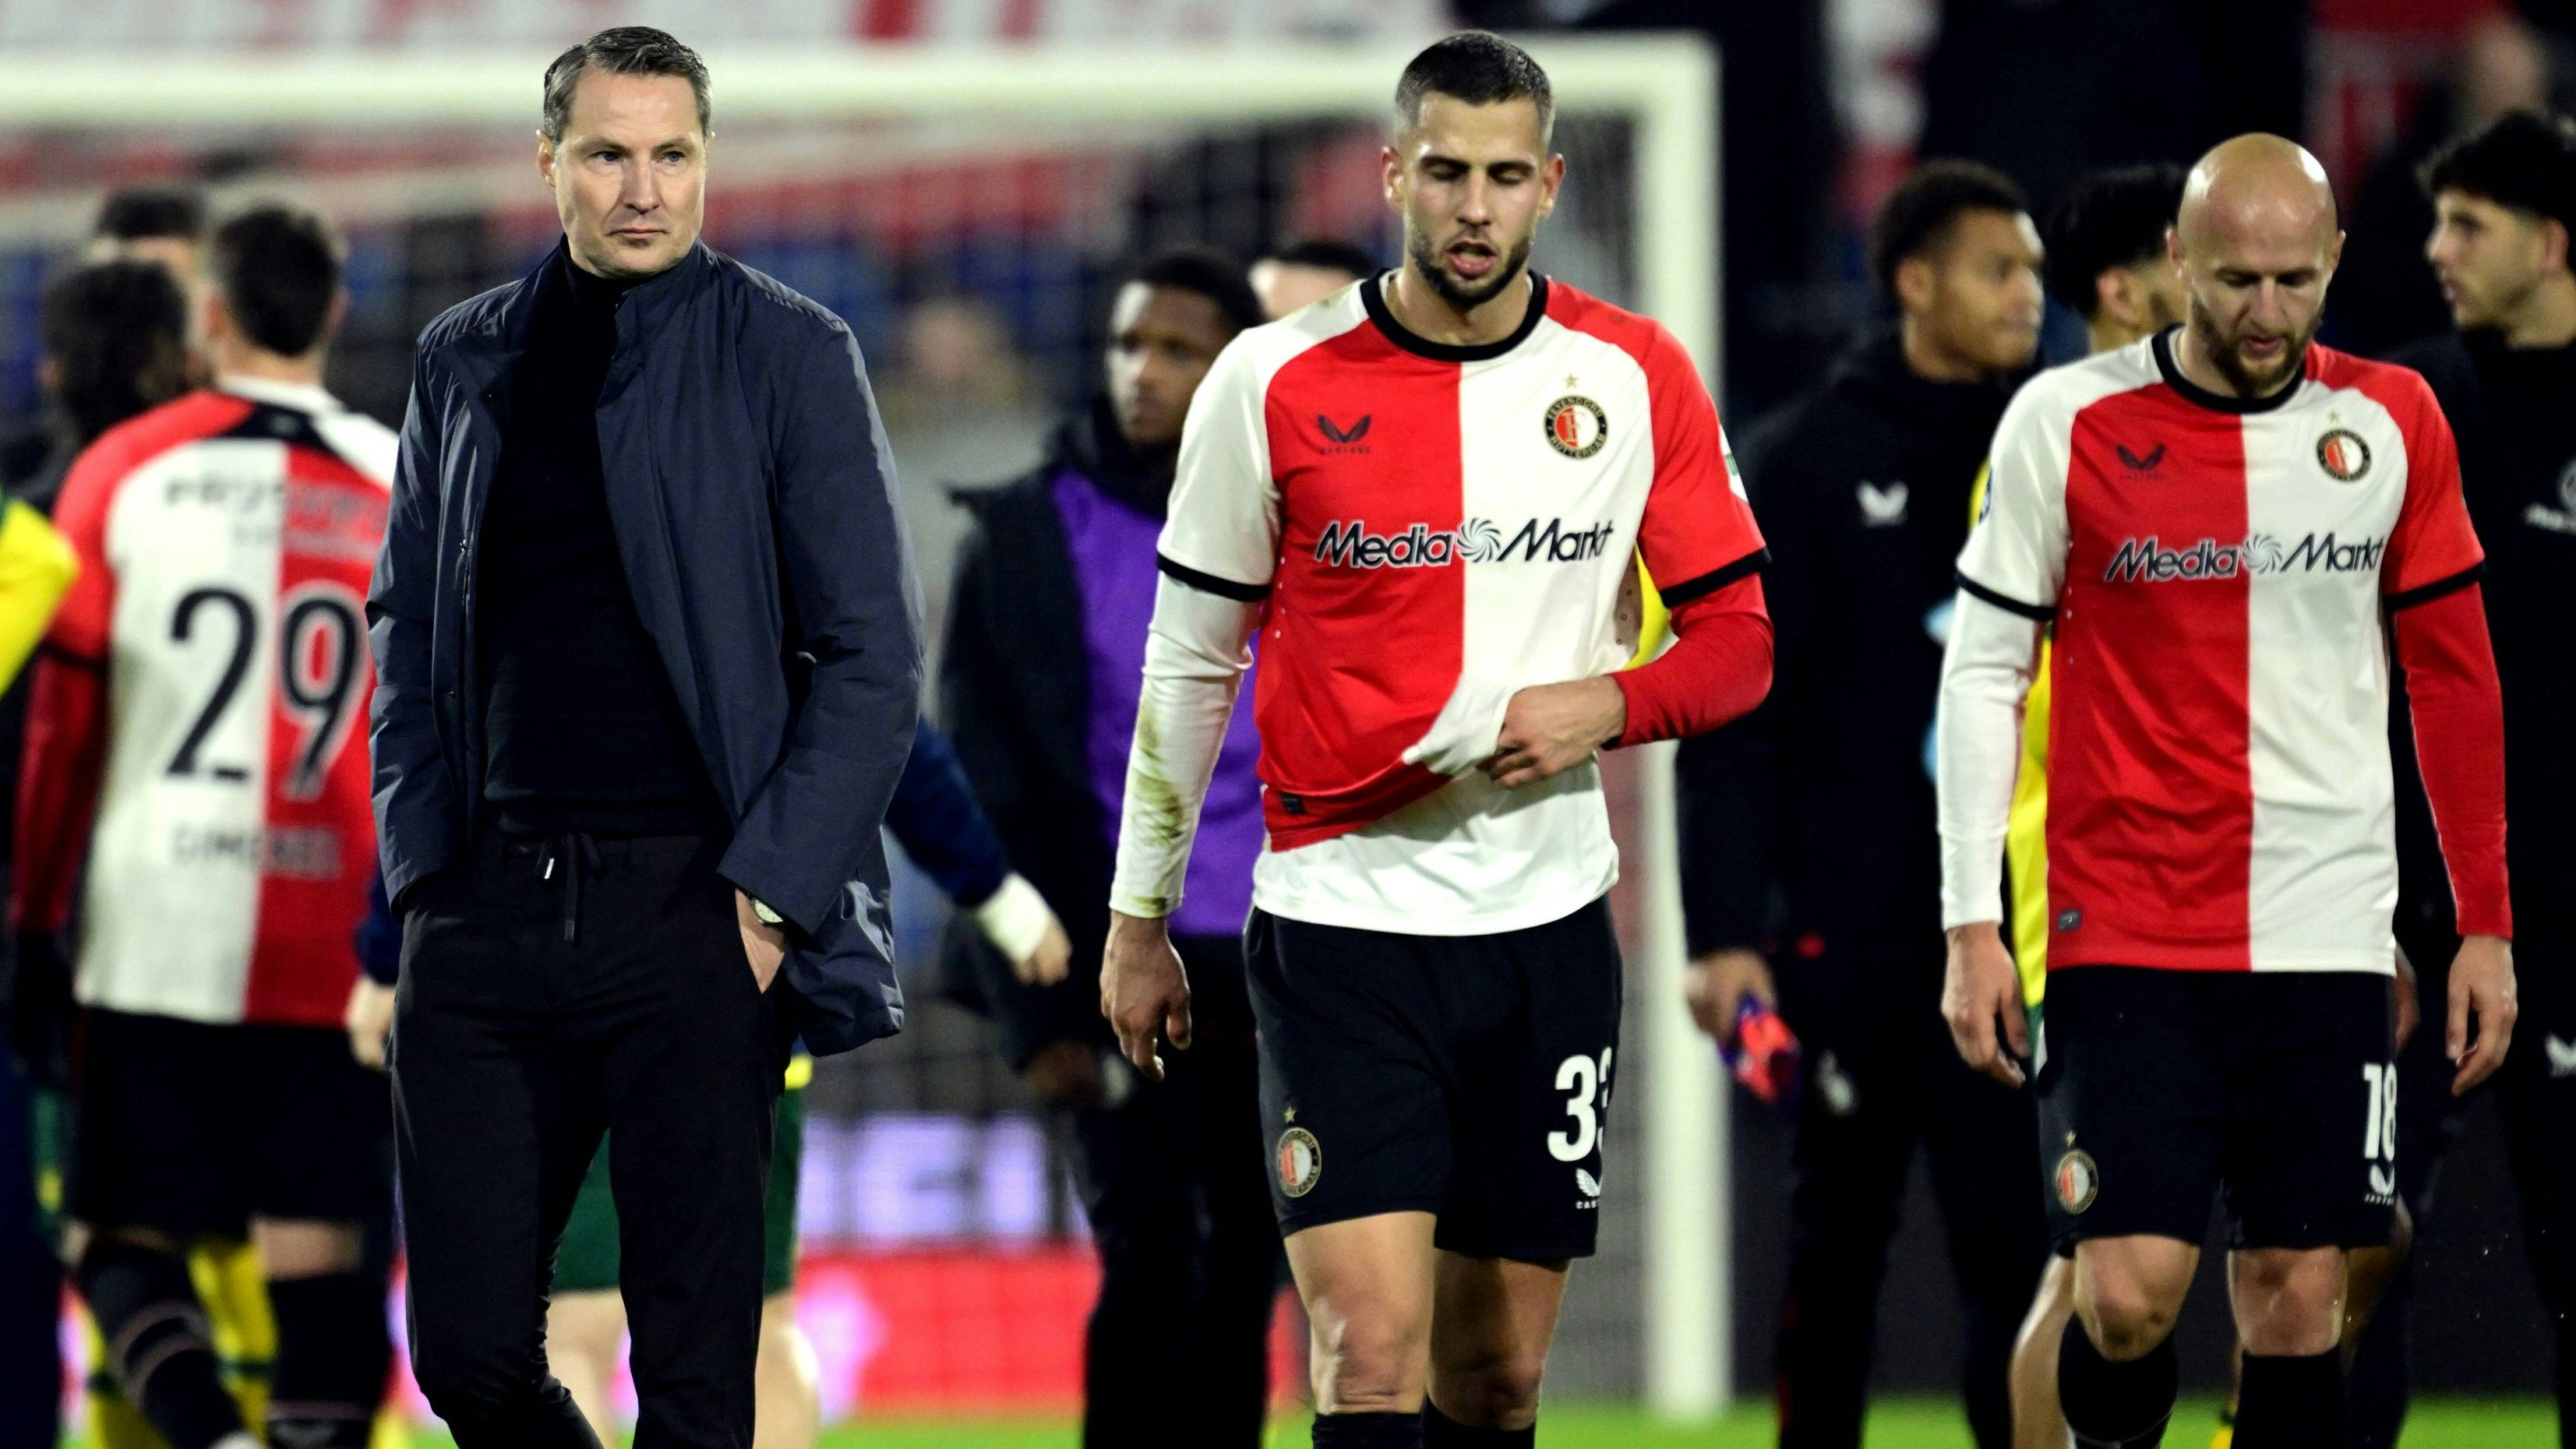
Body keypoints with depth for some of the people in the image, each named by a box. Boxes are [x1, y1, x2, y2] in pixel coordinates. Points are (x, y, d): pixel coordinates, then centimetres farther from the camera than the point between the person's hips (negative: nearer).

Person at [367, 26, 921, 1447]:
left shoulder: (787, 354, 0)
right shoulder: (465, 359, 12)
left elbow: (872, 653, -2)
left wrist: (771, 891, -9)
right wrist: (422, 859, 7)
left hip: (691, 902, -4)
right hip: (489, 900, 4)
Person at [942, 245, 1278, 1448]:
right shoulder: (1025, 540, 0)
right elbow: (983, 795, -1)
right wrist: (1037, 1008, -7)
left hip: (1274, 984, 3)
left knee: (1238, 1286, 6)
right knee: (1147, 1270, -11)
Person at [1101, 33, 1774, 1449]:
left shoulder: (1636, 378, 1)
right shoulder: (1274, 382, -3)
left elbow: (1736, 640, 7)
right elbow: (1190, 659, 6)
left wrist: (1604, 704, -14)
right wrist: (1139, 921, 8)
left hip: (1548, 929, 2)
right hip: (1340, 919, -2)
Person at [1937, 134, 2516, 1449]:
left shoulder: (2392, 422, 4)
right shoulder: (2066, 423, -2)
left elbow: (2453, 676, 12)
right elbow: (1983, 671, 2)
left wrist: (2485, 924, 10)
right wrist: (1973, 926, -3)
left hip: (2327, 936, 2)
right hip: (2124, 933, -2)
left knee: (2298, 1296, 1)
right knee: (2130, 1290, -12)